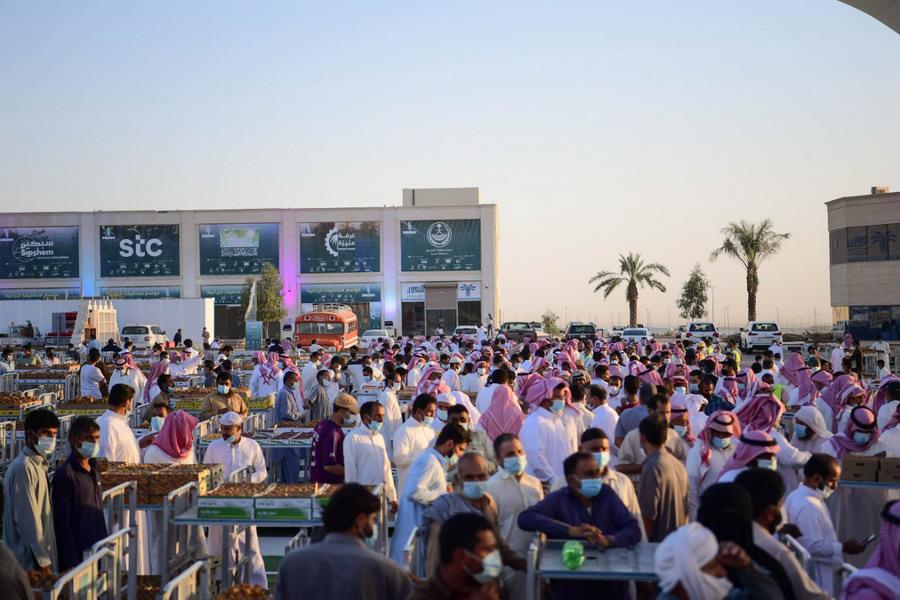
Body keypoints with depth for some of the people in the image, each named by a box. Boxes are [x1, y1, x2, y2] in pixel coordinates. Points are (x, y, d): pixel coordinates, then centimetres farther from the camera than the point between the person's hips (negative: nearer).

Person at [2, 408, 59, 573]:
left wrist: (45, 557, 15)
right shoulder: (24, 468, -16)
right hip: (30, 562, -9)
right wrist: (43, 561, -18)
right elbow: (28, 520, -19)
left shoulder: (37, 464, 12)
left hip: (39, 556, 9)